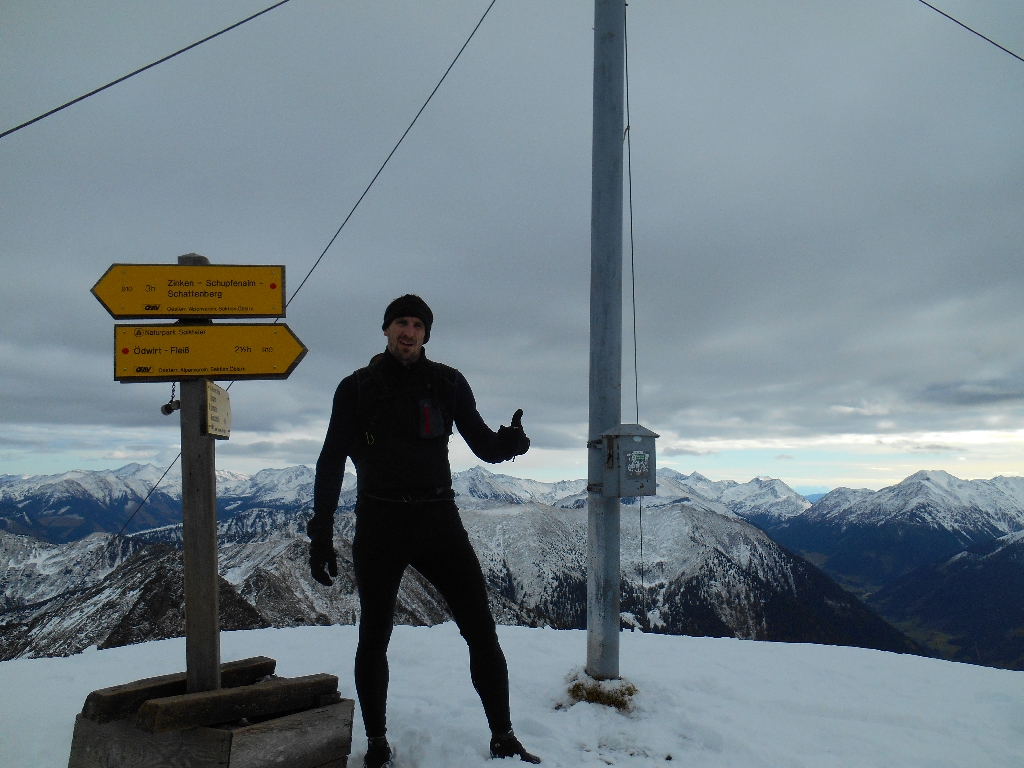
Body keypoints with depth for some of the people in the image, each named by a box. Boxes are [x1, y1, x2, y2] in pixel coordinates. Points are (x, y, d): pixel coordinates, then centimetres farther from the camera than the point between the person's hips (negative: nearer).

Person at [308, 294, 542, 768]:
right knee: (374, 638, 9)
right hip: (379, 524, -1)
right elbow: (331, 462, 3)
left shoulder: (447, 383, 5)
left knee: (481, 631, -1)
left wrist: (509, 441, -18)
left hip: (438, 519, 1)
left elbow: (484, 446, 6)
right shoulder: (357, 388, 2)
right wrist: (320, 534, -2)